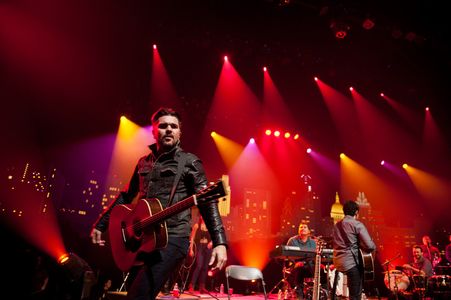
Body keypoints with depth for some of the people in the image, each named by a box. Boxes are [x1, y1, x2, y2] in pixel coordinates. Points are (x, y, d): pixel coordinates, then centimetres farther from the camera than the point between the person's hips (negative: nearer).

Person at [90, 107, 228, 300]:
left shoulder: (189, 162, -1)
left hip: (172, 239, -6)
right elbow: (126, 196, 26)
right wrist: (100, 224, 24)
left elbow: (207, 201, -9)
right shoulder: (144, 162, 16)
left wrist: (220, 243, -20)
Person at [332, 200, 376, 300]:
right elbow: (370, 246, -15)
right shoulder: (357, 224, -8)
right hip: (351, 262, -7)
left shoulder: (336, 225, 13)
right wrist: (361, 246, 7)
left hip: (338, 263, 7)